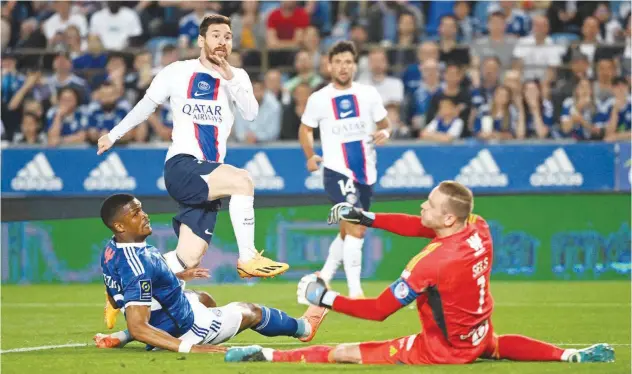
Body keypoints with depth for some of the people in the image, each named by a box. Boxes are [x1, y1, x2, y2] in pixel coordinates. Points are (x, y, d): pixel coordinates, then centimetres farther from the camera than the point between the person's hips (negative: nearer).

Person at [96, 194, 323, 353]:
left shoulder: (111, 251, -7)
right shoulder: (139, 267, -36)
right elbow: (137, 327, -38)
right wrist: (188, 348, -39)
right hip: (184, 330, -8)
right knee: (250, 312, 19)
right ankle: (302, 327, 46)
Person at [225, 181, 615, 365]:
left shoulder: (430, 264, -29)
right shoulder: (480, 229, -11)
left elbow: (379, 310, -23)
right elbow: (421, 227, 3)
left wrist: (325, 298, -15)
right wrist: (364, 217, 0)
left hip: (442, 351, -7)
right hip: (481, 341, 7)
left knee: (342, 352, -8)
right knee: (499, 344, 42)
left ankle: (268, 355, -14)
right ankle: (572, 357, 28)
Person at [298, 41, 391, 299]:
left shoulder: (369, 94, 2)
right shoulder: (318, 99, -2)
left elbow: (384, 124, 12)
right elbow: (305, 129, 13)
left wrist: (384, 133, -11)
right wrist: (310, 156, 1)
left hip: (366, 172, 4)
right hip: (337, 171, -4)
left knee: (348, 232, 17)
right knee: (356, 229, -21)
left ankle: (324, 278, 36)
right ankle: (355, 291, -20)